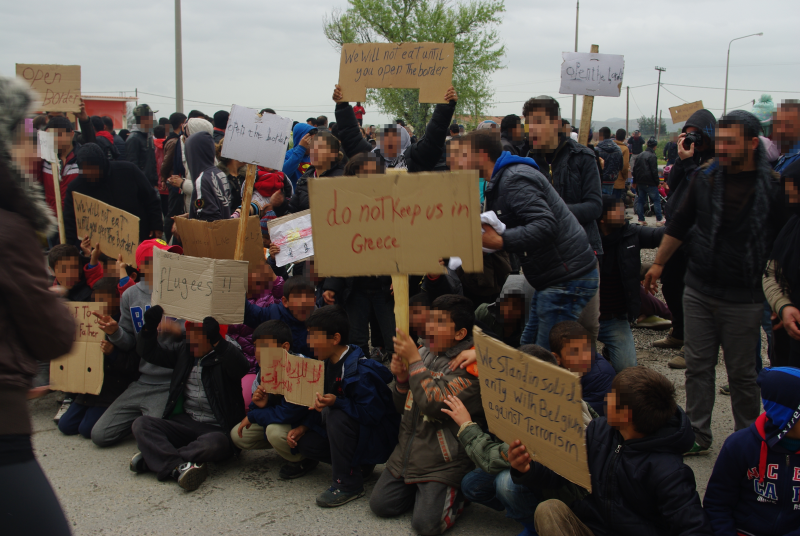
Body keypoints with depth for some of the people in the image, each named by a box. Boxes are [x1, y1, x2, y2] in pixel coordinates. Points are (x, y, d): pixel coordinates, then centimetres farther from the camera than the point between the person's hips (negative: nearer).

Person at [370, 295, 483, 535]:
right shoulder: (424, 354, 5)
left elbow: (435, 406, -28)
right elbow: (403, 409, 14)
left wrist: (414, 361, -22)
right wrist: (401, 380, -8)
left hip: (444, 463, -7)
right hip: (407, 452, 7)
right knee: (380, 504, 3)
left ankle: (459, 492, 12)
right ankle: (422, 489, 24)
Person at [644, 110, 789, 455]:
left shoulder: (773, 188, -10)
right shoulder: (705, 178, 1)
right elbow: (680, 225, 12)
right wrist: (658, 264, 17)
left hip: (744, 299, -3)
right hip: (698, 291, 3)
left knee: (741, 373, 8)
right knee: (698, 366, 9)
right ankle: (698, 436, 21)